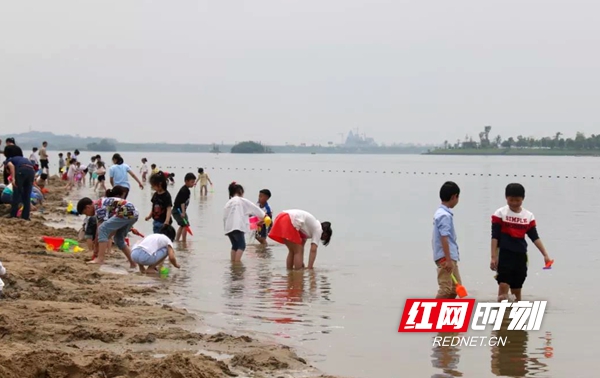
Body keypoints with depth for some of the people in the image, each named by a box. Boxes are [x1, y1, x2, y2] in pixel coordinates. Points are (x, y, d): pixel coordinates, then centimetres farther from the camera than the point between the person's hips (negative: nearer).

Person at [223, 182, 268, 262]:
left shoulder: (228, 203, 19)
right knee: (241, 245, -5)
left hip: (228, 227, 7)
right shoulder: (242, 200, 4)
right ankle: (237, 262, -15)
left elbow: (224, 216, 15)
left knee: (235, 245, 19)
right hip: (237, 227, -7)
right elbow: (254, 208, 11)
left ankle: (233, 261, 18)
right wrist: (263, 215, 25)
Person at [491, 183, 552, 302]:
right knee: (503, 285, -15)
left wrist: (545, 255, 1)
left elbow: (535, 237, 9)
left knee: (517, 289, 10)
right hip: (505, 254, -4)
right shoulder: (500, 213, -3)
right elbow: (495, 237, -4)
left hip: (520, 255, 4)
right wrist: (493, 257, -9)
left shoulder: (529, 216, 6)